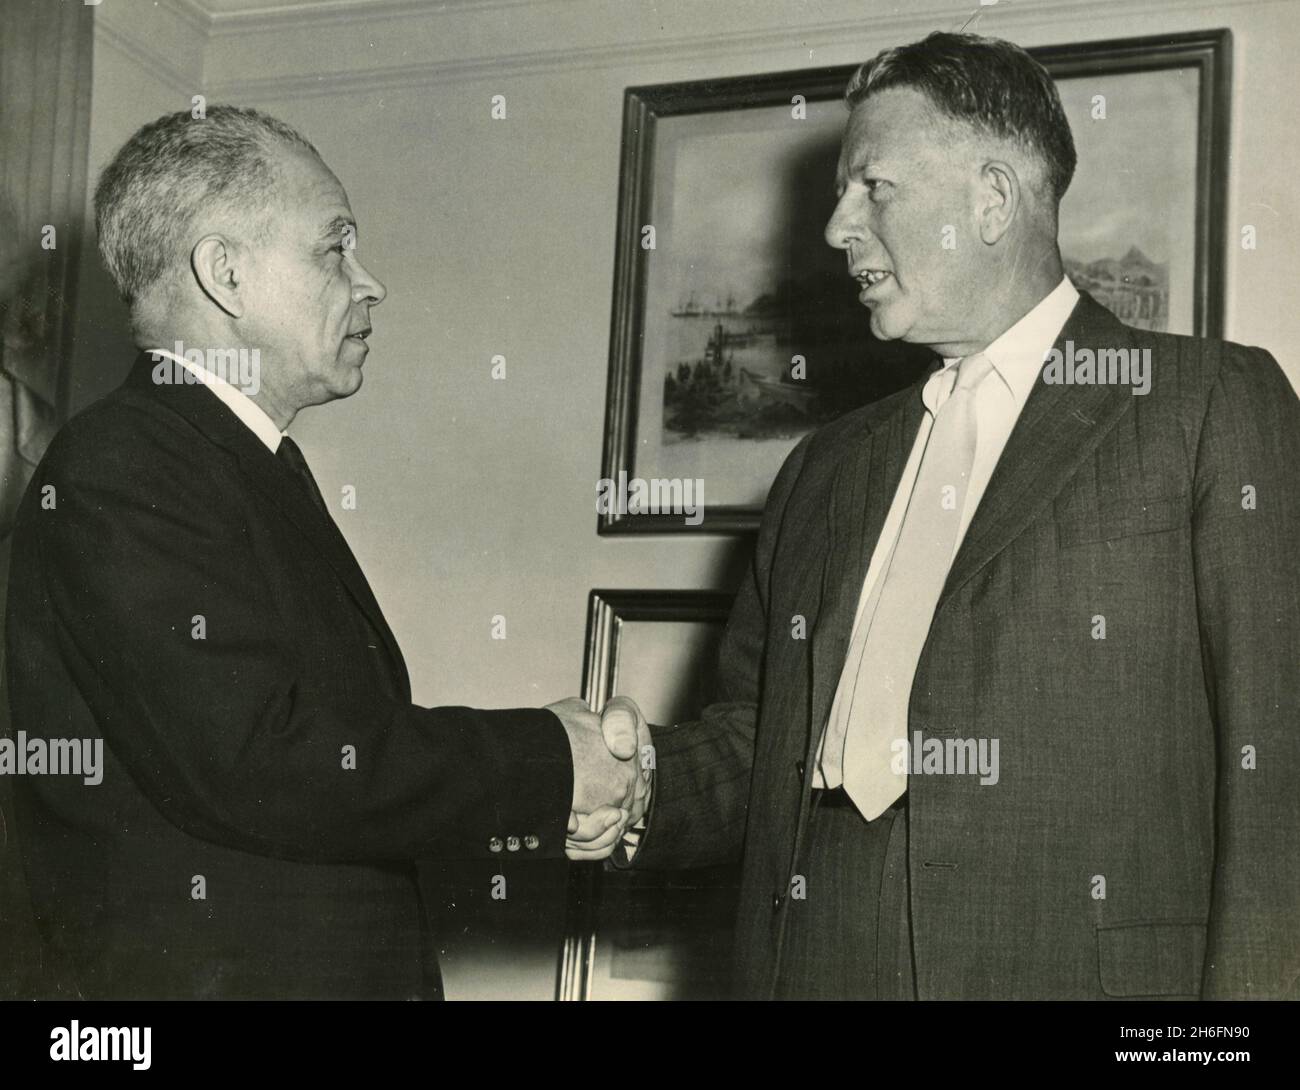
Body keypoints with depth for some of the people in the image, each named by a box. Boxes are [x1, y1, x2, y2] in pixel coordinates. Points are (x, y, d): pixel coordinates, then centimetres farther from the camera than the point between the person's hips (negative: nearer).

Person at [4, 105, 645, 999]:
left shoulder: (261, 467, 12)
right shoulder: (117, 473, -17)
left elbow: (348, 737, 8)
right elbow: (250, 763, -26)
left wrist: (543, 800, -6)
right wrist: (543, 764, -17)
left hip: (347, 965, 9)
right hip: (203, 970, -9)